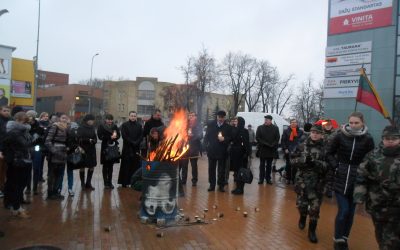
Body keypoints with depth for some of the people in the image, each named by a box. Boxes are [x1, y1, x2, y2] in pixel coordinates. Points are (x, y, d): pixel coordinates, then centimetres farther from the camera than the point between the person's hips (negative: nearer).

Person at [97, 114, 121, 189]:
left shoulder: (114, 126, 9)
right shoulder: (101, 126, -1)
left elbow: (119, 135, 5)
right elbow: (100, 136, -9)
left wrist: (115, 136, -18)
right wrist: (110, 137, -17)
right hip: (105, 148, -3)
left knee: (110, 166, 8)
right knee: (105, 166, 3)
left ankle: (110, 182, 15)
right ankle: (105, 183, 9)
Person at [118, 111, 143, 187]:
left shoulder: (139, 126, 10)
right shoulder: (124, 125, 2)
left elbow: (141, 136, 3)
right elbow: (124, 136, -6)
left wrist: (136, 143, -12)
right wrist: (132, 142, -12)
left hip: (136, 148, 3)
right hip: (127, 148, -2)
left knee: (135, 165, 2)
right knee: (126, 165, -1)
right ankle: (124, 182, 5)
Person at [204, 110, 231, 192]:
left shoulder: (228, 127, -2)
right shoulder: (211, 125, 4)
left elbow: (230, 138, -1)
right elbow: (206, 136, 7)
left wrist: (224, 139, -19)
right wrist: (207, 144, -2)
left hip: (222, 151, -2)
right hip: (212, 150, 2)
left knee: (221, 169, 6)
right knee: (211, 169, 8)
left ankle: (221, 185, 17)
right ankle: (212, 185, 18)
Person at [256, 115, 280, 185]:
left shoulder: (275, 128, 3)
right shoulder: (260, 128, 1)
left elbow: (277, 138, 0)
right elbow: (257, 138, -4)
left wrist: (272, 145, -14)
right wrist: (265, 144, -14)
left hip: (271, 150, 1)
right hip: (262, 149, -1)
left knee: (269, 165, 9)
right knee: (262, 165, 7)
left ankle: (268, 178, 17)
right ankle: (261, 178, 13)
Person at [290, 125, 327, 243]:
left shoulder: (325, 148, -4)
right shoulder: (302, 146, 0)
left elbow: (329, 165, -12)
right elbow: (293, 160, -3)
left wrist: (315, 163, -26)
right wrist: (304, 160, -20)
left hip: (317, 182, -1)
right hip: (302, 180, 2)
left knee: (315, 206, 0)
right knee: (301, 203, 10)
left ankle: (312, 230, 18)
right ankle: (303, 217, 44)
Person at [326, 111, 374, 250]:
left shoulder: (368, 139, -4)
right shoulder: (340, 136, -6)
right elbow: (329, 153, 4)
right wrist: (335, 167, -7)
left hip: (357, 180, 1)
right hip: (341, 178, -1)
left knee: (351, 211, 11)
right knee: (343, 210, -4)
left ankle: (344, 238, 28)